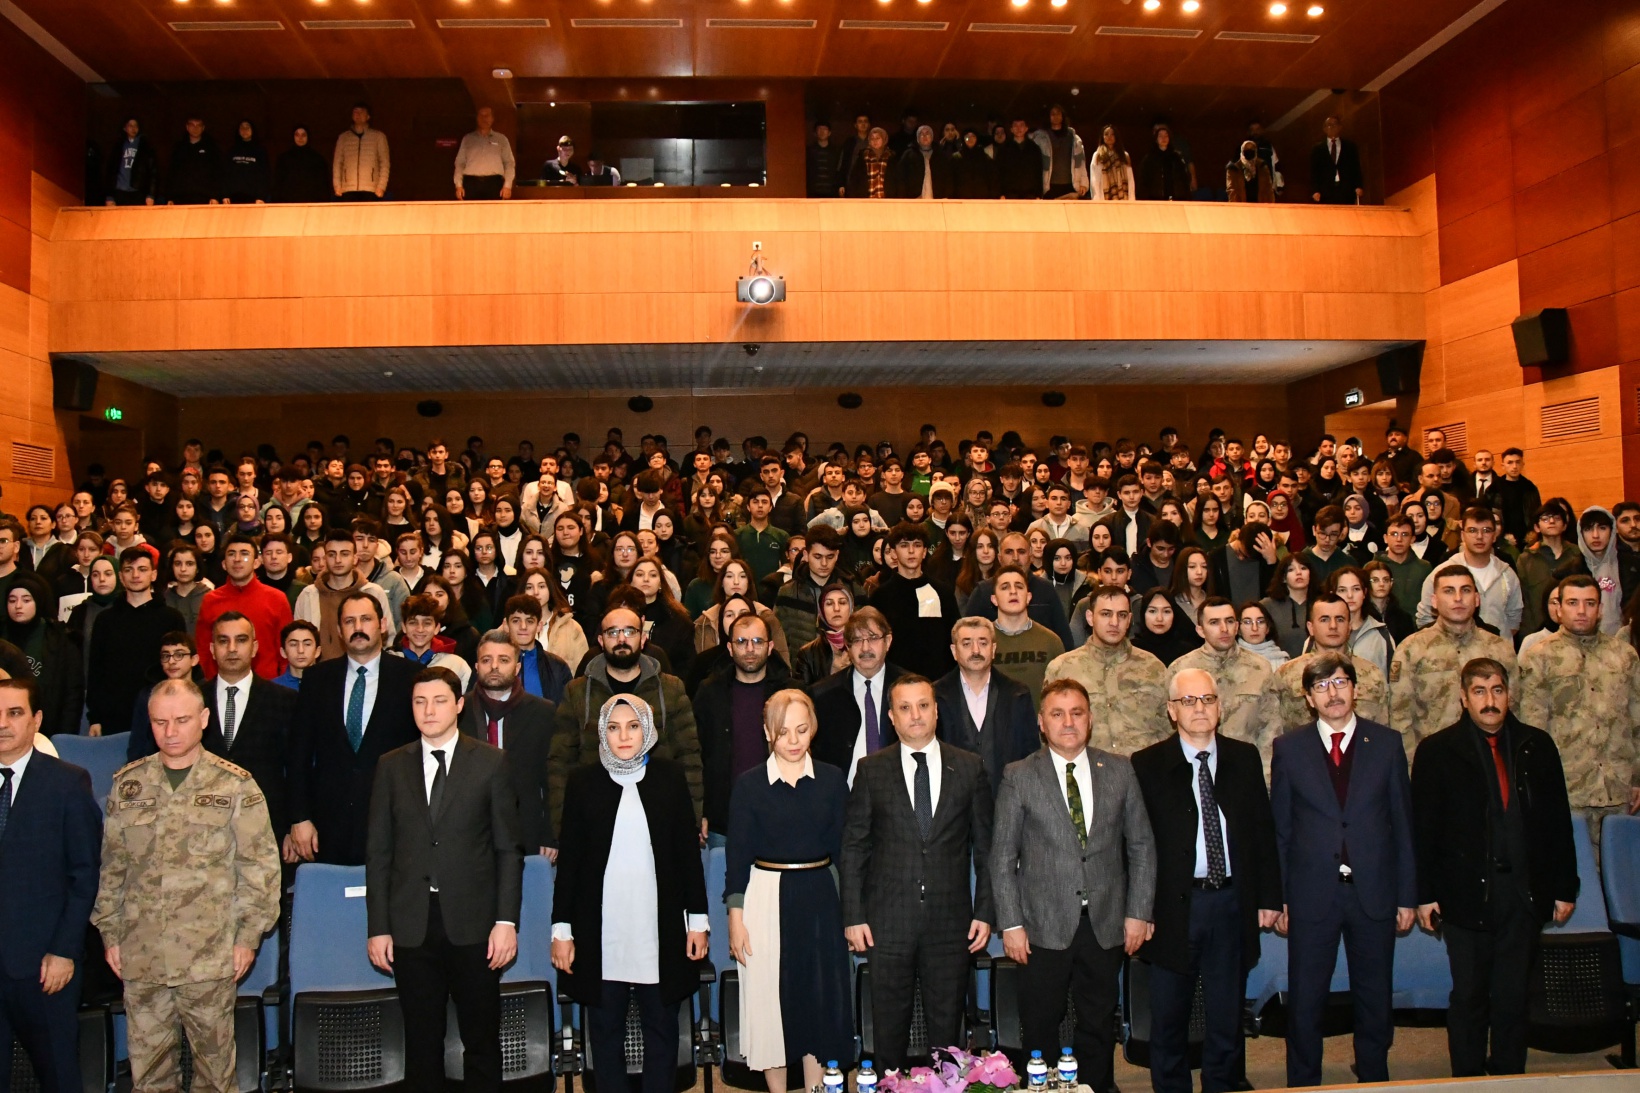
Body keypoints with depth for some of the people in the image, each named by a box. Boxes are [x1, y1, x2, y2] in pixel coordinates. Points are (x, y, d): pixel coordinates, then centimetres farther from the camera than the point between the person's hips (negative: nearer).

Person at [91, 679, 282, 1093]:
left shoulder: (235, 785, -2)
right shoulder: (127, 783, 7)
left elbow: (259, 865, -1)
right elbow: (111, 865, 12)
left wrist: (248, 935, -4)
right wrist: (110, 933, 10)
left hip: (210, 954, -2)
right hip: (140, 954, 3)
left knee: (214, 1053, 6)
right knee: (147, 1059, 9)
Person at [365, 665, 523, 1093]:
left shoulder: (492, 762, 2)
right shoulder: (391, 766, 7)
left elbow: (508, 848, 1)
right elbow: (379, 852, 6)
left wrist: (506, 920, -5)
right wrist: (378, 928, 2)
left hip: (473, 925, -1)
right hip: (411, 927, 2)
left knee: (482, 1040, 6)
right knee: (421, 1042, 10)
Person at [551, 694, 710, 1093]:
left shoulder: (670, 777, 1)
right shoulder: (583, 782, 0)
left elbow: (689, 851, 3)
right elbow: (568, 860, 2)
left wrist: (698, 919, 1)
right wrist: (561, 928, 0)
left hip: (659, 926, 0)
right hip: (600, 929, 0)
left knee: (662, 1026, 10)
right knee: (605, 1030, 9)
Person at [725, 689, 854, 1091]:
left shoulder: (832, 779, 2)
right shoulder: (749, 784, -3)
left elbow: (843, 848, 6)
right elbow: (738, 856, -1)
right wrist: (735, 918, -4)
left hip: (820, 899, 2)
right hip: (766, 900, -2)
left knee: (820, 1001, 7)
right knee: (770, 1002, 6)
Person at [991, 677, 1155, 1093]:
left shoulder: (1119, 770, 4)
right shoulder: (1019, 777, -3)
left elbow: (1141, 845, 7)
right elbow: (1002, 856, -2)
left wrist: (1138, 912, 1)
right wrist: (1011, 923, -6)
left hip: (1106, 924, 2)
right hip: (1044, 927, -2)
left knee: (1098, 1027, 13)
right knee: (1040, 1029, 7)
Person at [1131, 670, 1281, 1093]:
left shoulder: (1245, 758, 5)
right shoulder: (1147, 765, -5)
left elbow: (1264, 831, 8)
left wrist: (1269, 896, 5)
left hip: (1231, 903, 2)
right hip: (1173, 905, -2)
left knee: (1227, 1016, 14)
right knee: (1169, 1018, 11)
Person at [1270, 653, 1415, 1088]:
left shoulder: (1386, 743, 3)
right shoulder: (1289, 748, 1)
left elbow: (1403, 823, 4)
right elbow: (1279, 829, 2)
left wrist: (1407, 896, 2)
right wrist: (1278, 897, -1)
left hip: (1374, 893, 1)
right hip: (1312, 894, -1)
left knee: (1375, 998, 13)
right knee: (1305, 1001, 7)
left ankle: (1374, 1079, 31)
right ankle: (1303, 1083, 23)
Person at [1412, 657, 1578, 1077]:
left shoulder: (1537, 746, 6)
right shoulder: (1437, 751, -2)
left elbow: (1558, 820, 9)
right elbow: (1423, 829, -2)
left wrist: (1564, 888, 7)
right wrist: (1425, 894, -5)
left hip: (1525, 892, 2)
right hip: (1466, 894, -2)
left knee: (1514, 995, 10)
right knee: (1469, 995, 7)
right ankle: (1467, 1080, 20)